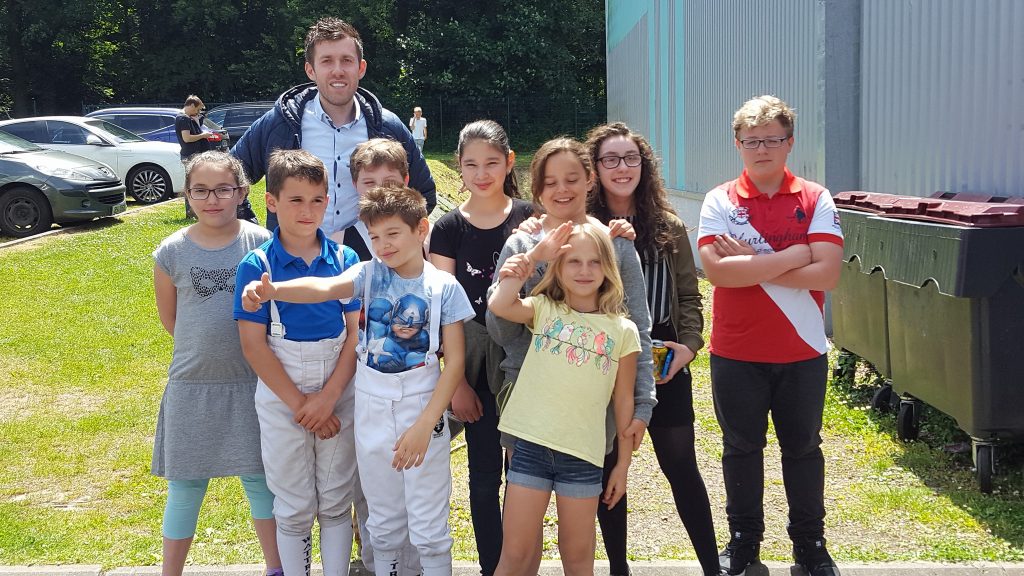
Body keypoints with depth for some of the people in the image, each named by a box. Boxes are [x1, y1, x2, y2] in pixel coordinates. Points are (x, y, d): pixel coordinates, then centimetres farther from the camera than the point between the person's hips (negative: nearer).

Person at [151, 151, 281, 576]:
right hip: (192, 383, 1)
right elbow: (169, 318, 9)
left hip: (253, 381, 0)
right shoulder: (171, 252, -4)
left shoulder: (262, 244, -7)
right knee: (186, 484, 10)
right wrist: (205, 346, 6)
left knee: (260, 478, 11)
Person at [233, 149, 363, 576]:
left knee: (336, 503, 11)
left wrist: (328, 397, -13)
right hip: (282, 398, -1)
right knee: (294, 509, 10)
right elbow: (253, 345, -8)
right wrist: (299, 403, -11)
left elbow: (356, 333, -3)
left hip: (339, 395, 2)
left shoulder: (345, 260, -2)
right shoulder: (257, 265, -7)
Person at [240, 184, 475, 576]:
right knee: (383, 524, 18)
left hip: (423, 410, -2)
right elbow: (324, 287, -24)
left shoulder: (444, 287, -7)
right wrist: (272, 290, -45)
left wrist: (424, 425, -16)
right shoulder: (370, 274, -3)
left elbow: (455, 361, -9)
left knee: (429, 529, 6)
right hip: (372, 411, 3)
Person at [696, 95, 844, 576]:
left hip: (803, 351, 0)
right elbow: (717, 270, -20)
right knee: (741, 448, 13)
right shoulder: (720, 201, -4)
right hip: (736, 354, 0)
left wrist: (751, 264, -17)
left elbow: (827, 273, -15)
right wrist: (795, 254, -17)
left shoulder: (815, 200, -3)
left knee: (803, 447, 14)